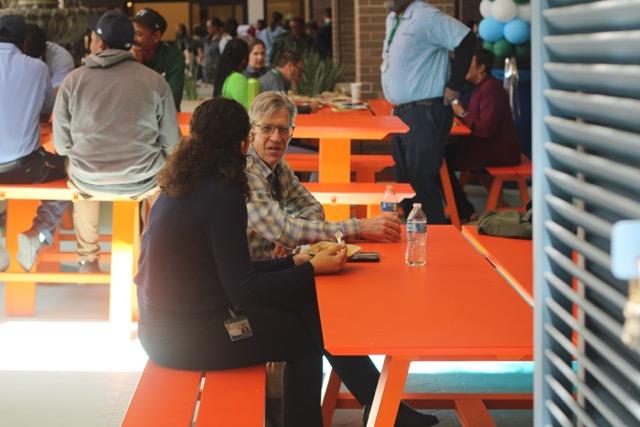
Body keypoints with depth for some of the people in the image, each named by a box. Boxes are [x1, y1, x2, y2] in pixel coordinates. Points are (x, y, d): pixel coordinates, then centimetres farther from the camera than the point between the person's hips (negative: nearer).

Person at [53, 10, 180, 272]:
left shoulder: (74, 80, -8)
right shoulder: (155, 81, -8)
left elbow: (61, 144, -4)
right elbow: (171, 144, -5)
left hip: (88, 180, 1)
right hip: (142, 180, -1)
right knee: (160, 165, 33)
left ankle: (88, 259, 42)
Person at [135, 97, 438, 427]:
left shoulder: (184, 185, 8)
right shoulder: (221, 195, -19)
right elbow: (242, 290, -19)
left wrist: (296, 262, 11)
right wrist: (312, 269, -10)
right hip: (186, 336, -8)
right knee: (305, 335, 7)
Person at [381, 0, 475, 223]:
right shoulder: (392, 19, 13)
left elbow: (466, 41, -21)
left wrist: (453, 86, -17)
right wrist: (396, 104, 16)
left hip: (425, 114, -10)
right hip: (400, 113, 10)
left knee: (422, 185, -9)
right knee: (404, 183, 15)